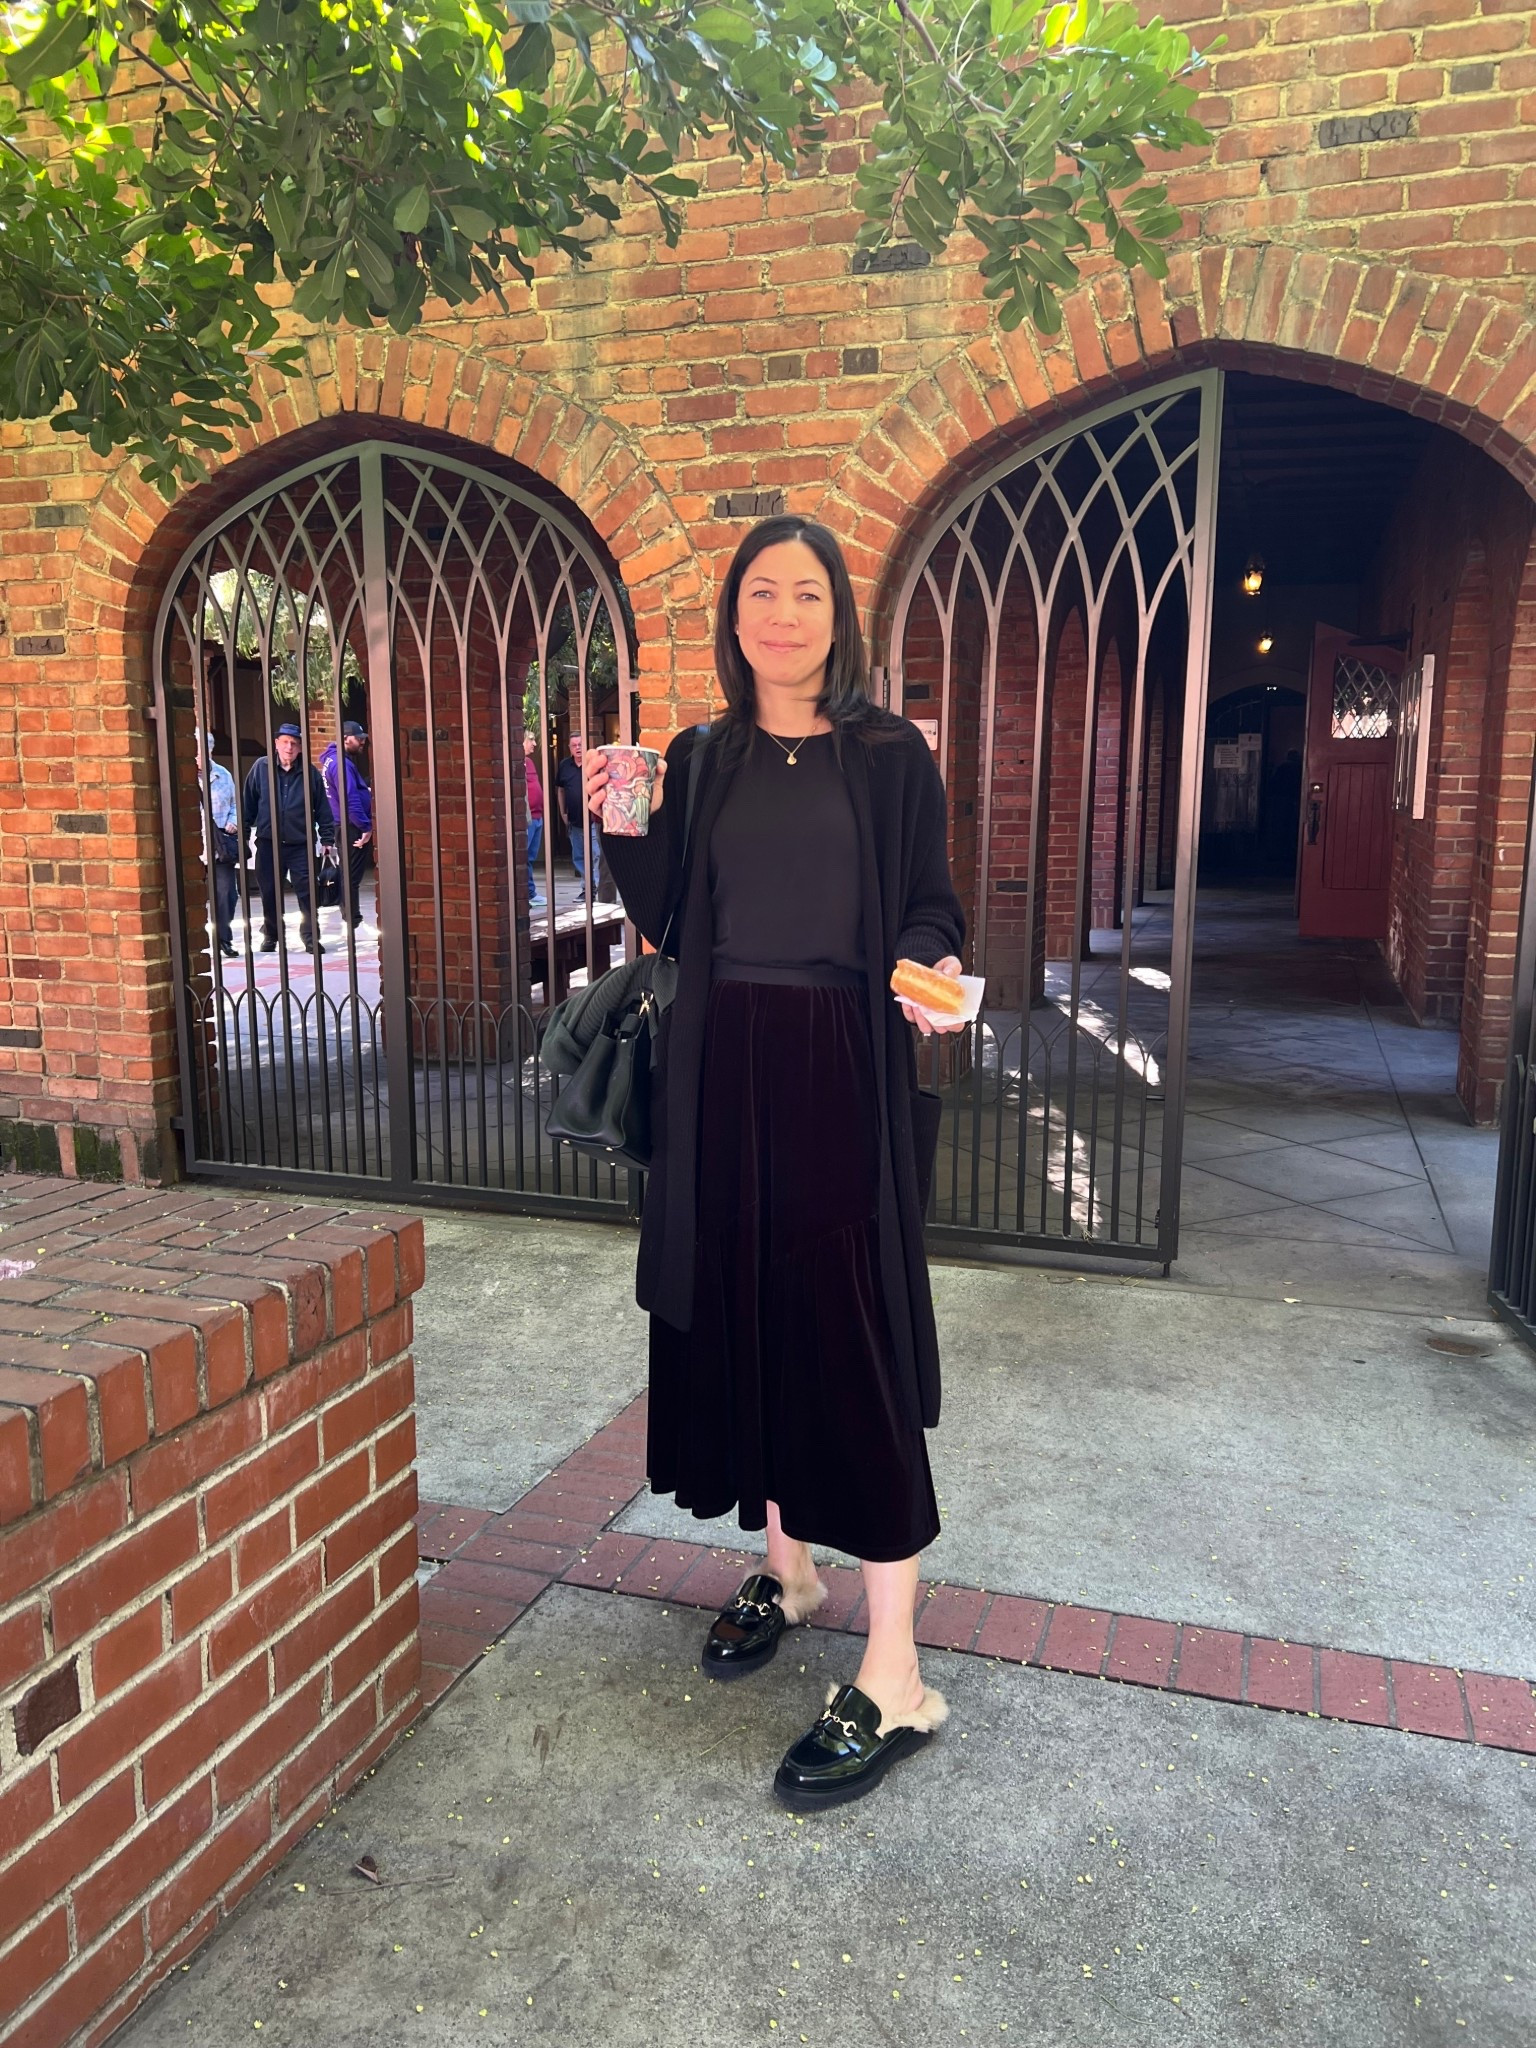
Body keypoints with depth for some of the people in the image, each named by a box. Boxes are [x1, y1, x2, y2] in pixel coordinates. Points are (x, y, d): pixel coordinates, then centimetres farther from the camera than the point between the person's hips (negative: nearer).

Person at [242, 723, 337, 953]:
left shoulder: (310, 772, -1)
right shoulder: (261, 767, -1)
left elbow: (323, 808, 3)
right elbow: (248, 804, 4)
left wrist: (327, 838, 1)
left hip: (300, 845, -1)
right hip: (268, 844, 1)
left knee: (306, 892, -3)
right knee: (270, 894, 11)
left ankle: (310, 937, 7)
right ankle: (270, 936, 27)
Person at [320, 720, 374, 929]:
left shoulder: (333, 760, 15)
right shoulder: (341, 763, -17)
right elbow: (350, 799, -23)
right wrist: (365, 826, -21)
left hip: (346, 827, 10)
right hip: (351, 827, -10)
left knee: (351, 873, 15)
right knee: (353, 874, -4)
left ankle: (352, 917, 23)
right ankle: (353, 920, 0)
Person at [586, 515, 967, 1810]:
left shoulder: (890, 756, 1)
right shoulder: (701, 762, 10)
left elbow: (928, 905, 1)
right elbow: (666, 923, 7)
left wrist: (933, 969, -20)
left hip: (843, 1070, -4)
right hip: (724, 1070, 4)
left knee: (852, 1338, -5)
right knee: (741, 1315, 11)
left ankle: (894, 1680, 4)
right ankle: (788, 1570, 34)